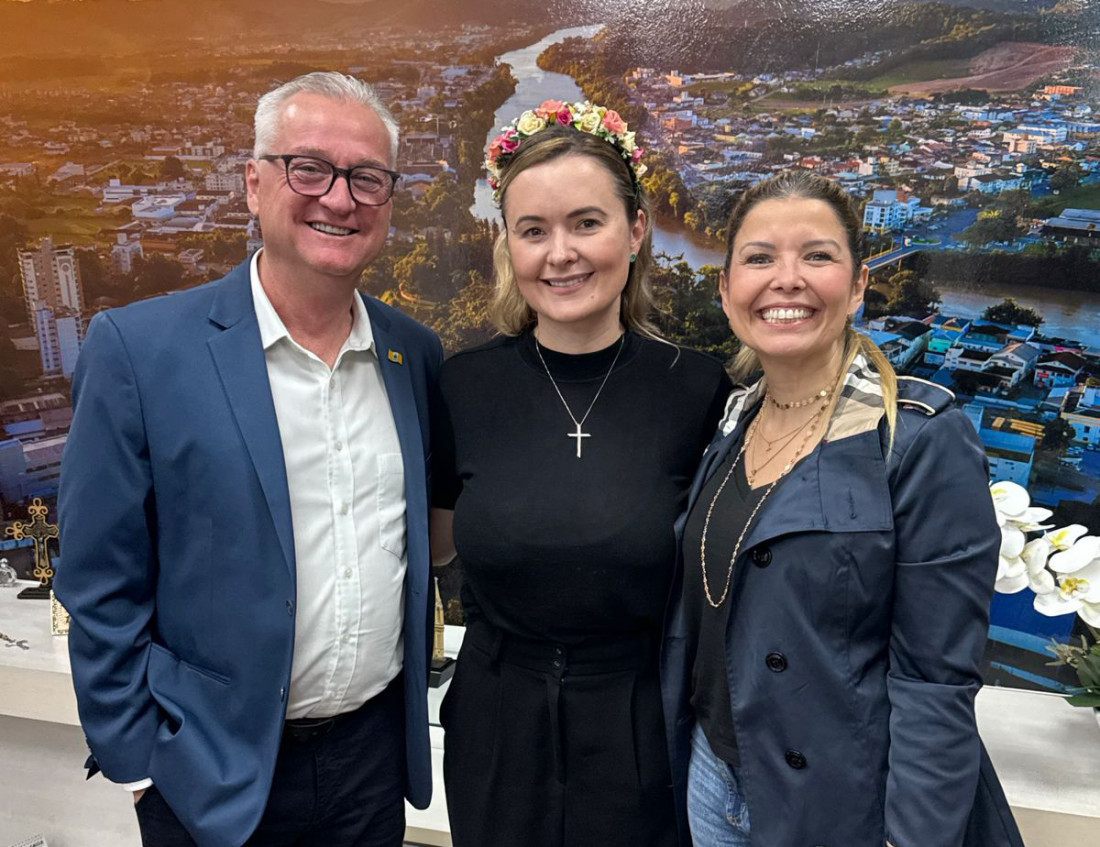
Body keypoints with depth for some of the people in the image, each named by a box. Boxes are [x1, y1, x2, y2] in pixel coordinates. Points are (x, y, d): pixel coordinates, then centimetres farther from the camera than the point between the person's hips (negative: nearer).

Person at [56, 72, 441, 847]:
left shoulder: (417, 355, -2)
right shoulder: (137, 348, -14)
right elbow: (103, 592, -10)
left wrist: (413, 694, 9)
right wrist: (138, 763, -7)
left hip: (379, 748, 3)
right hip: (215, 779, -3)